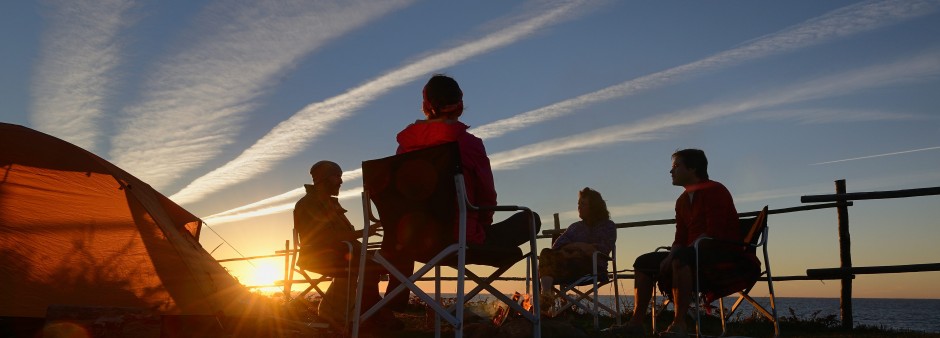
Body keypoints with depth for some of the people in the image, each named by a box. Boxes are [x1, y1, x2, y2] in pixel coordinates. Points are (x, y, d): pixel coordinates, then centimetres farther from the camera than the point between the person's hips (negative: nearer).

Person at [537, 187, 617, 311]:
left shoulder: (608, 226, 16)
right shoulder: (575, 226, 29)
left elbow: (602, 250, -2)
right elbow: (557, 245, 12)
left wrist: (573, 246, -2)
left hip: (593, 270, -4)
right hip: (569, 268, 4)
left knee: (579, 254, -36)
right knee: (546, 253, -25)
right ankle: (545, 293, -51)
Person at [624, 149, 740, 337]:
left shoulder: (715, 191, -8)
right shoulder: (683, 200, 18)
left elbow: (714, 233, -20)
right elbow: (680, 238, 13)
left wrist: (674, 256, -22)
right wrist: (670, 257, -10)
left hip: (723, 252, -9)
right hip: (694, 252, 9)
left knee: (680, 257, -38)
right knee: (643, 262, -1)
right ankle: (636, 323, -9)